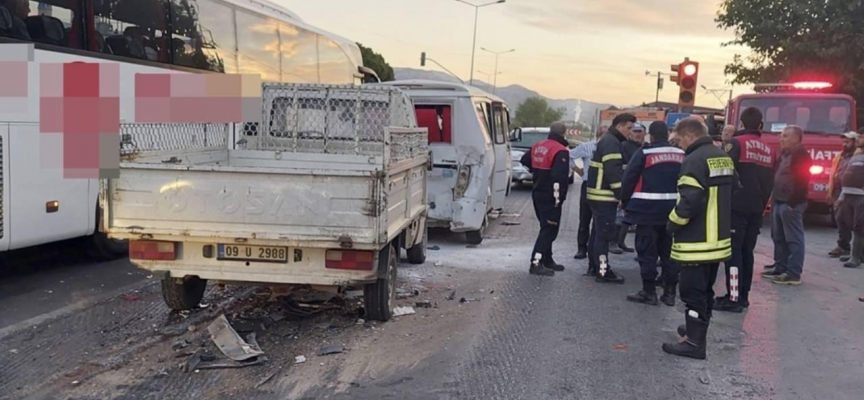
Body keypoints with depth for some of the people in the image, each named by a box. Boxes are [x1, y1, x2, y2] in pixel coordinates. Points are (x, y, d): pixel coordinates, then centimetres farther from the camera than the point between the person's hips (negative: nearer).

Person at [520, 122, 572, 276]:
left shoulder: (537, 146, 9)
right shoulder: (561, 151, -17)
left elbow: (525, 161, 24)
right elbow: (559, 176, -26)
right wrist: (559, 197, -21)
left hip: (538, 194, 9)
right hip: (550, 197, -9)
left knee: (546, 228, 19)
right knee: (549, 230, -5)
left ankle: (547, 260, 27)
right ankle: (536, 264, -9)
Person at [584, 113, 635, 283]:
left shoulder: (607, 141, 20)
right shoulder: (612, 142, -14)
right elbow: (613, 172, -23)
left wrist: (619, 195, 20)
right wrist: (622, 196, -20)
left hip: (600, 194, 11)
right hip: (604, 195, -11)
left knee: (598, 231, 15)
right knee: (605, 233, -7)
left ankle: (594, 267, 23)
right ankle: (603, 272, -4)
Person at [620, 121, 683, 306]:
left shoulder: (643, 153, -10)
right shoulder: (681, 155, 7)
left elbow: (628, 180, -7)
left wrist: (625, 203, 6)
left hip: (648, 209, -5)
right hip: (672, 210, 5)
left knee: (647, 251, 1)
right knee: (669, 251, 12)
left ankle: (649, 292, 3)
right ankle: (670, 292, 16)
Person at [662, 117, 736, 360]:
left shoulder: (694, 160, -18)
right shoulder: (724, 158, 11)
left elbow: (690, 200, -26)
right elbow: (733, 192, 19)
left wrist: (673, 223, -10)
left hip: (697, 242, -9)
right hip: (719, 239, 9)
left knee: (693, 292, -3)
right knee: (705, 289, 20)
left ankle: (694, 342, 1)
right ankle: (696, 330, 33)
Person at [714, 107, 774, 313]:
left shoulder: (735, 143, -7)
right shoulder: (768, 150, 14)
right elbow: (770, 183, 16)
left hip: (736, 207, -6)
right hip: (756, 209, 7)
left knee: (733, 251, -5)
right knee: (747, 251, 12)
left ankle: (734, 298, -7)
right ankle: (743, 296, 16)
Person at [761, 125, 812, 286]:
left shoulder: (801, 155, -11)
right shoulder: (785, 154, 19)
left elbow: (802, 181, -18)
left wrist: (793, 202, -21)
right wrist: (774, 198, 17)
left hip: (790, 203, -10)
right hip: (779, 202, 10)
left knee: (793, 239, -7)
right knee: (779, 237, 14)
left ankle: (793, 274, -5)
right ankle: (780, 267, 22)